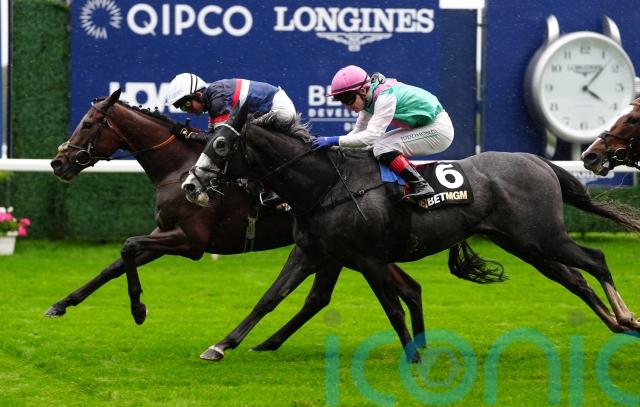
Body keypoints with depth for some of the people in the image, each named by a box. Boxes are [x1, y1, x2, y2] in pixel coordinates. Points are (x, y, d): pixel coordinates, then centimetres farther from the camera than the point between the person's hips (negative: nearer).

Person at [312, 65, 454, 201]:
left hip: (439, 131, -10)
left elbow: (371, 135, -32)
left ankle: (421, 186, -21)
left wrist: (334, 140, -32)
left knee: (382, 148, -20)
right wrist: (331, 145, -4)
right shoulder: (368, 97, 2)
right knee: (375, 146, 5)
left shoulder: (385, 97, -26)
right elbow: (358, 132, 9)